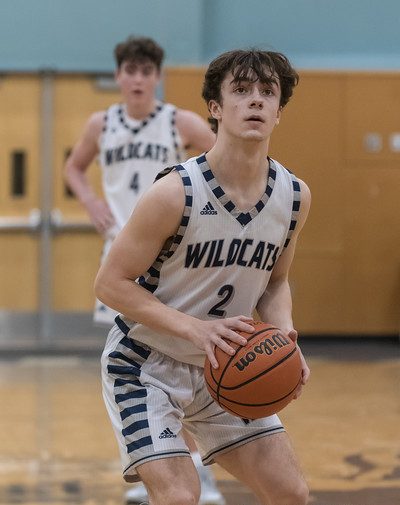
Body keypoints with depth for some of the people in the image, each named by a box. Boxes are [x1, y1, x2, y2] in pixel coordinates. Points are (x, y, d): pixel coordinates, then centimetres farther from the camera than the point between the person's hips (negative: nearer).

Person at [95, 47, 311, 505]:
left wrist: (285, 336, -11)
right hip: (144, 364, -6)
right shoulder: (176, 193, -25)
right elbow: (110, 283, -19)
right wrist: (194, 328, -31)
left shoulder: (294, 197, -7)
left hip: (223, 365, 6)